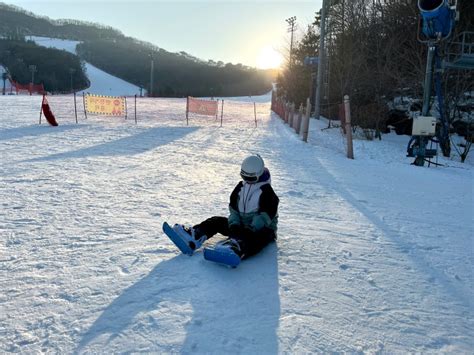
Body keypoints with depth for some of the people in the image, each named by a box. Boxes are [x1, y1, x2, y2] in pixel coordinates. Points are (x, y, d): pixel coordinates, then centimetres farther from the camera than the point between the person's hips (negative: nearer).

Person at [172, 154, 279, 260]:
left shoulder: (267, 192, -12)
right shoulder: (241, 186, 8)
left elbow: (264, 217, -20)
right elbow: (234, 208, 8)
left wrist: (250, 229, -28)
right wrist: (234, 224, -9)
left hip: (262, 229, -7)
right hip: (241, 225, 7)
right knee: (217, 221, -7)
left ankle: (235, 249, -75)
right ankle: (192, 239, -28)